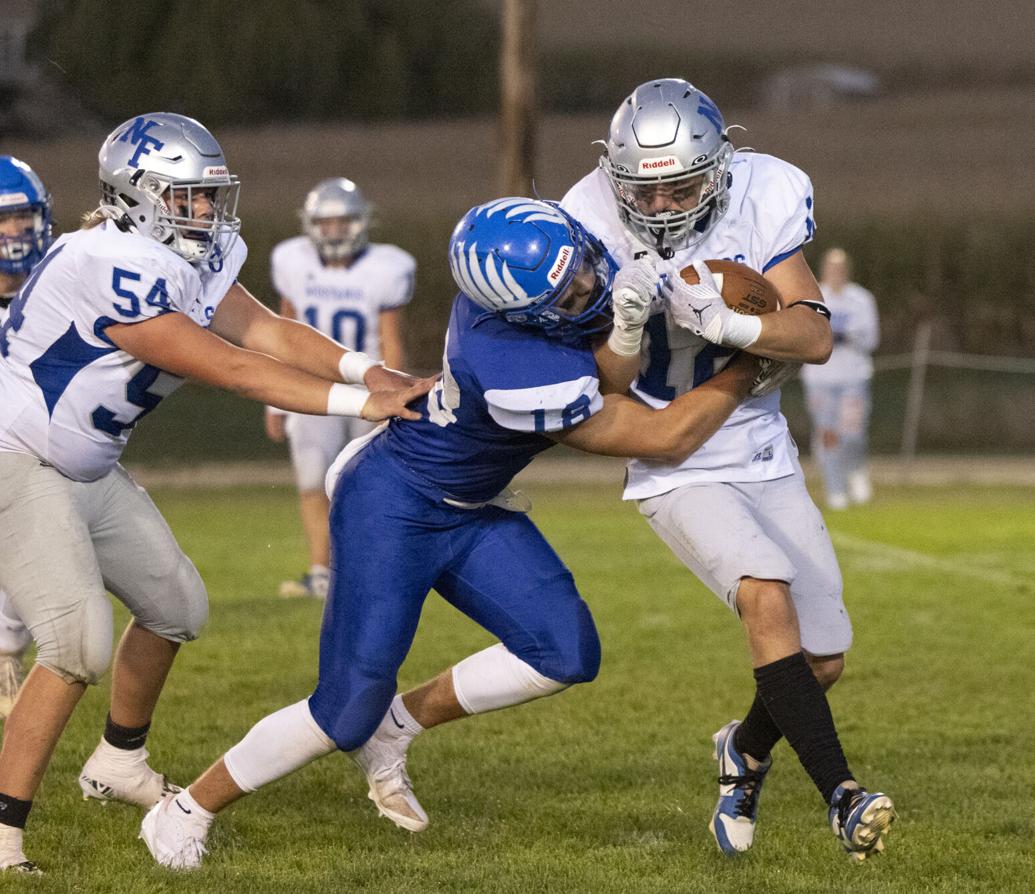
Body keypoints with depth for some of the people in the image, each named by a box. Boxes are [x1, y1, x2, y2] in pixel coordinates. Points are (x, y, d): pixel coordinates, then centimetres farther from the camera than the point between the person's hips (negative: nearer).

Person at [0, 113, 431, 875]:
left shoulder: (194, 257, 1)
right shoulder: (111, 269, -29)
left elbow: (263, 330, -8)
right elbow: (228, 369, -28)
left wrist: (367, 369, -23)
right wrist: (360, 403, -28)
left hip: (85, 469, 10)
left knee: (175, 606, 17)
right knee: (79, 643, -20)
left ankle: (120, 762, 38)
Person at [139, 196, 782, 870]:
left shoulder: (526, 255, -18)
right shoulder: (521, 376, -37)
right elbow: (664, 439, -24)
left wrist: (623, 333, -23)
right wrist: (749, 372, -14)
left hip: (470, 510, 8)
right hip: (392, 504, -8)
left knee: (567, 654, -5)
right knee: (349, 708, -10)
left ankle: (396, 722, 13)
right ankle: (190, 810, 9)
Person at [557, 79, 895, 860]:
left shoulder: (766, 201, -12)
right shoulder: (595, 225, -16)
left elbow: (815, 339, -15)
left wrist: (724, 319, -32)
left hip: (765, 457, 3)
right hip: (676, 467, -3)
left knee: (823, 660, 4)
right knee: (767, 596, -29)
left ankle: (748, 752, 36)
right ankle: (842, 795, -27)